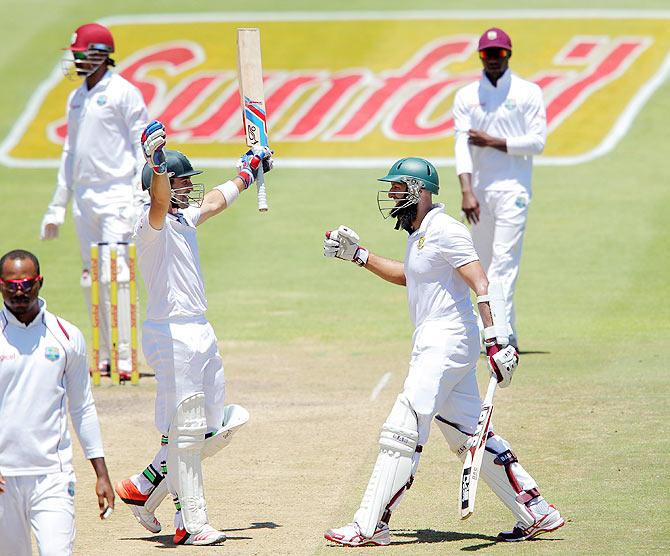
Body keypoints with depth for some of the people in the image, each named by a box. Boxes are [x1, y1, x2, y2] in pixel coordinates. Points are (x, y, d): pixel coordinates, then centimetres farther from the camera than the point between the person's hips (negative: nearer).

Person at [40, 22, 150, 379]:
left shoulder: (124, 93, -5)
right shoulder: (76, 98, 17)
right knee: (91, 279, 8)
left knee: (115, 277, -14)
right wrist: (57, 206, 21)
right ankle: (103, 357, 14)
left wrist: (140, 199, -18)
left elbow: (143, 146, -9)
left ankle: (124, 359, -13)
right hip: (84, 198, 8)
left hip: (117, 195, -8)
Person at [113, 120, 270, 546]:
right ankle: (192, 523, -3)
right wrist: (157, 162, -53)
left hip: (200, 332, 10)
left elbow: (215, 201, 35)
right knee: (184, 430, -6)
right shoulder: (154, 224, -12)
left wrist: (248, 172, 47)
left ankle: (144, 487, 24)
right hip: (171, 333, -10)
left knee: (212, 430, 13)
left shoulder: (185, 218, 15)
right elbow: (159, 200, -35)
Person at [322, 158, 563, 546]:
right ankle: (536, 513, 15)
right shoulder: (419, 233, 15)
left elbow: (481, 285, -22)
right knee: (468, 435, 11)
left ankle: (369, 526, -7)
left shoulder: (445, 231, -15)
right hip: (434, 344, 10)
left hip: (447, 341, -10)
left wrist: (496, 340, -31)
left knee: (402, 433, -9)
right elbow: (408, 276, 34)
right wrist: (358, 254, 27)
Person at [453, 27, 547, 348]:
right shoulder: (466, 96, 8)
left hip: (513, 187, -4)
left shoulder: (528, 93, 2)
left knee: (503, 260, -15)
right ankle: (507, 336, 17)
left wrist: (494, 142, -10)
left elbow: (538, 142, -5)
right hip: (479, 187, 4)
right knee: (484, 264, 7)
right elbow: (463, 145, -4)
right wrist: (466, 192, -17)